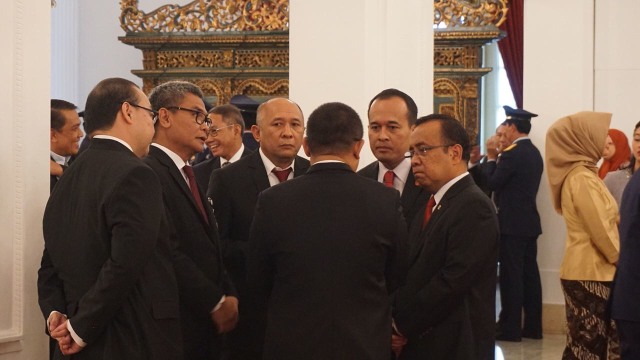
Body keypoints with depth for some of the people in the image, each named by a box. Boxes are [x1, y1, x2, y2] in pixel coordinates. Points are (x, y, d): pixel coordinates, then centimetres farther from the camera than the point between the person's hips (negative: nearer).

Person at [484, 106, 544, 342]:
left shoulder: (512, 154, -15)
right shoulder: (534, 153, 12)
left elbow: (491, 182, -13)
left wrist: (491, 157, 0)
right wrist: (498, 157, 15)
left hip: (512, 223, -9)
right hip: (530, 221, 9)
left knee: (511, 275, -5)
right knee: (530, 274, 9)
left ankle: (510, 328, -3)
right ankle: (532, 326, 14)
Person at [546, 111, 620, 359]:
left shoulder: (575, 174, 12)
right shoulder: (583, 179, -16)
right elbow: (603, 232, -16)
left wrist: (620, 260, 12)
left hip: (583, 271, 9)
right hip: (591, 274, -9)